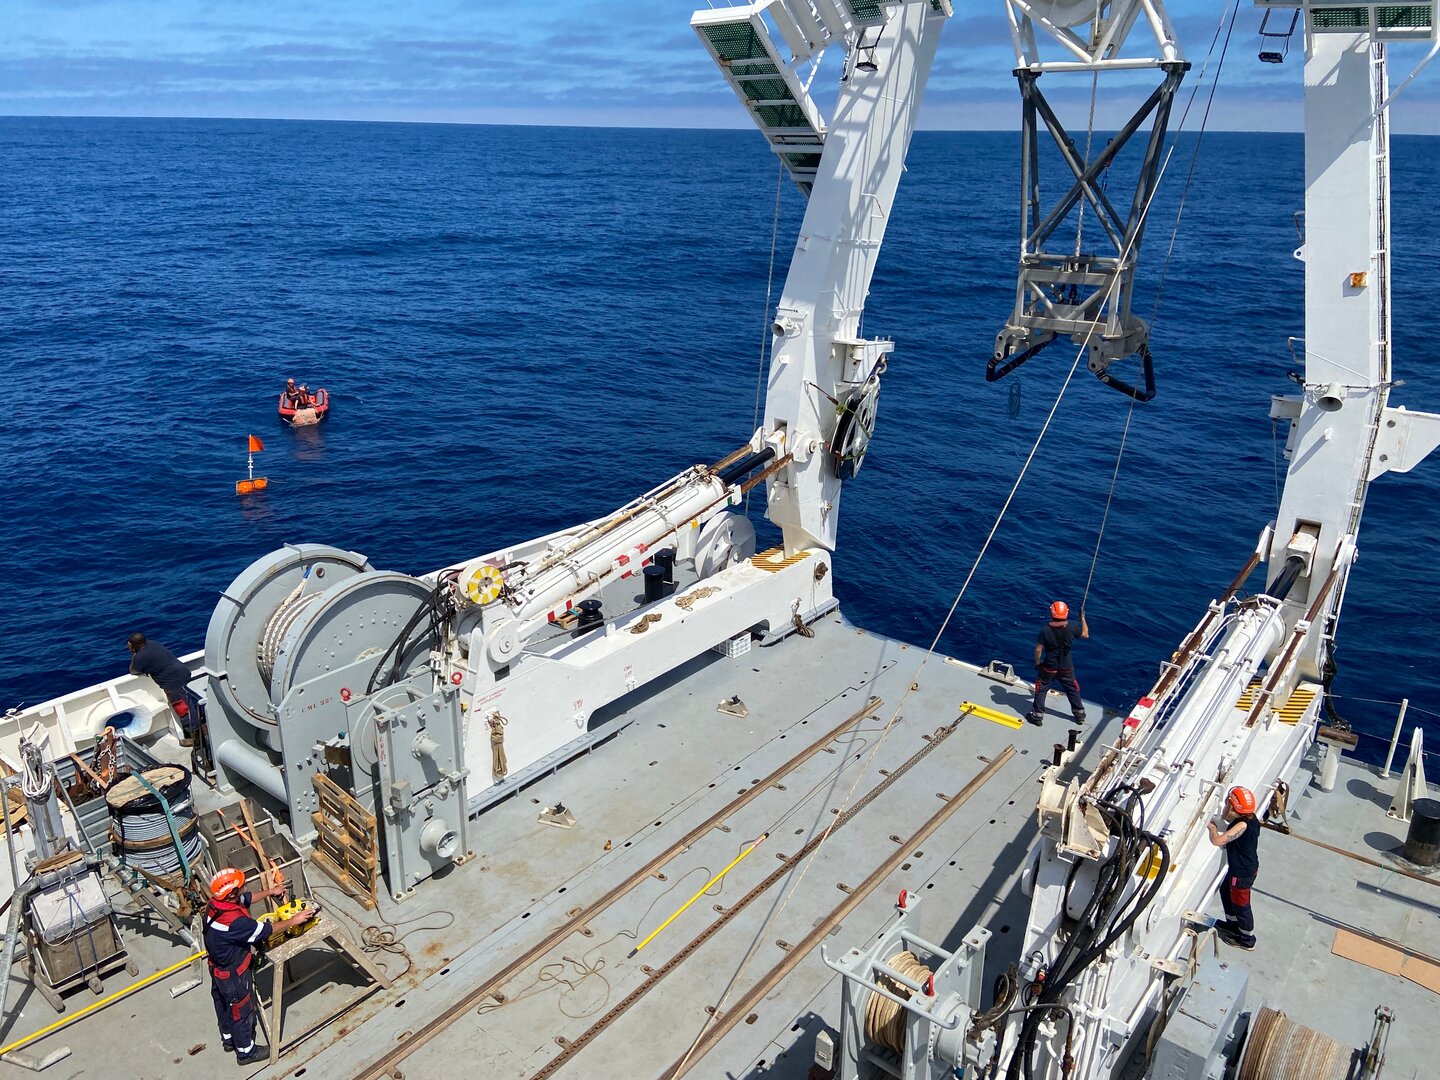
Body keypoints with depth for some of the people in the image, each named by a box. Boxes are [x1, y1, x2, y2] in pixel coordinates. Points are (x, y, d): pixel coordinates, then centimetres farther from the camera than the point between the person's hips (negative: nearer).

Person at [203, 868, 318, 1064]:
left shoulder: (215, 902, -17)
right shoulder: (234, 921, -42)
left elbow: (245, 899, 4)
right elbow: (266, 930, -29)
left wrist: (270, 892, 15)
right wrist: (293, 920, -16)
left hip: (217, 967, 8)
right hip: (233, 974, -8)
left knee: (223, 1005, 30)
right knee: (241, 1012, 16)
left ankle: (228, 1040, 54)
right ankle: (246, 1052, 38)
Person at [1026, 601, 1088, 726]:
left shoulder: (1045, 630, -18)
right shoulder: (1071, 628, -13)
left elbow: (1038, 649, -14)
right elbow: (1085, 634, 7)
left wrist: (1037, 663, 2)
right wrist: (1083, 618, 15)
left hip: (1049, 668, -2)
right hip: (1066, 668, 2)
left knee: (1041, 690, 14)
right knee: (1073, 690, 21)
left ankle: (1037, 716, 19)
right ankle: (1080, 714, 34)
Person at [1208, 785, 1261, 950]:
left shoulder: (1242, 825, -34)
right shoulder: (1249, 817, -6)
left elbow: (1218, 841, -34)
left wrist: (1212, 827, -16)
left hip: (1243, 872, -9)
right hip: (1248, 866, 9)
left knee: (1240, 904, 10)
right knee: (1226, 890, 27)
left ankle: (1247, 940, 29)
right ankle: (1232, 924, 47)